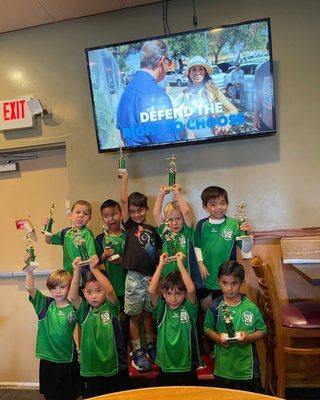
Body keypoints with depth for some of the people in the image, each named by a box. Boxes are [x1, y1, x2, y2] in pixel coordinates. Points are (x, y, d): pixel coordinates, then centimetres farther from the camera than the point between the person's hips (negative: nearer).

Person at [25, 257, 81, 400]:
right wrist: (29, 269, -32)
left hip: (68, 361, -1)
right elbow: (30, 288, -16)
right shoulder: (45, 305, -6)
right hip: (47, 360, 1)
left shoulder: (73, 308, -7)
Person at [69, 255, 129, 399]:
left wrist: (94, 269, -29)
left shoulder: (110, 307, -7)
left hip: (115, 367, -2)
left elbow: (110, 290, -26)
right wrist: (77, 271, -23)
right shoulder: (85, 311, 0)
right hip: (91, 369, 2)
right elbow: (72, 296, -16)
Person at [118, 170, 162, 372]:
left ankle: (150, 346, 33)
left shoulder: (152, 230, 8)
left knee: (148, 313, 16)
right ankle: (137, 352, 21)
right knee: (135, 316, 7)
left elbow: (159, 253, 12)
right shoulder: (129, 226, 2)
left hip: (151, 277, 2)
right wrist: (124, 179, -6)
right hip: (134, 277, -2)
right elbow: (123, 201, -6)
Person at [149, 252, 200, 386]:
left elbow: (191, 289, -27)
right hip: (165, 368, 1)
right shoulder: (162, 310, -5)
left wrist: (180, 263, -23)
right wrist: (161, 265, -18)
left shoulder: (188, 308, -8)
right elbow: (151, 290, -21)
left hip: (187, 367, -1)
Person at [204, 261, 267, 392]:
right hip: (223, 367, 1)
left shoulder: (250, 307, -8)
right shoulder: (215, 307, -7)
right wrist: (218, 338, -16)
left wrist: (249, 337, -18)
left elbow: (262, 330, 0)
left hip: (247, 366, 0)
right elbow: (208, 329, 3)